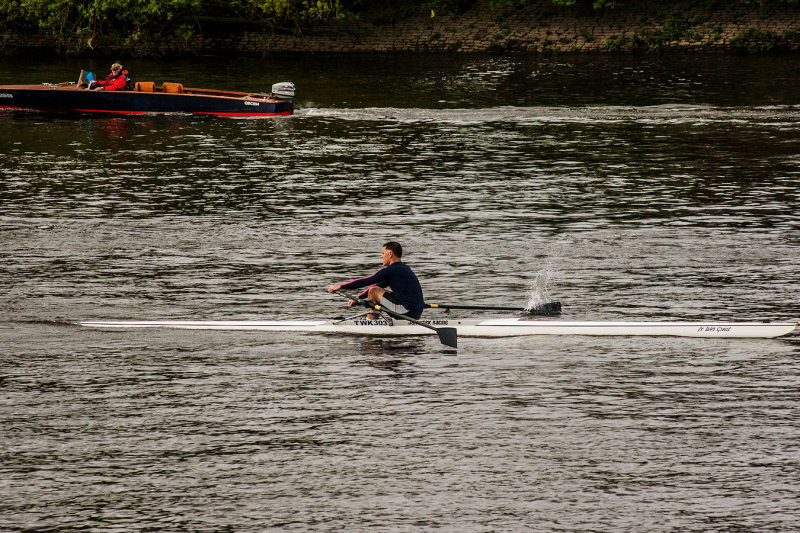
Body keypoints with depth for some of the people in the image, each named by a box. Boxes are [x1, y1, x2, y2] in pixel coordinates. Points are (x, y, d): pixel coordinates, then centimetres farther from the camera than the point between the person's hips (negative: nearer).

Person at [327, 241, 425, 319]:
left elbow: (365, 281, -8)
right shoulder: (404, 268, 18)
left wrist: (340, 286, 0)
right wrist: (357, 298, 26)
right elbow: (379, 285, 25)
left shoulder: (391, 270, -11)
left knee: (373, 291, 1)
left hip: (407, 312, -9)